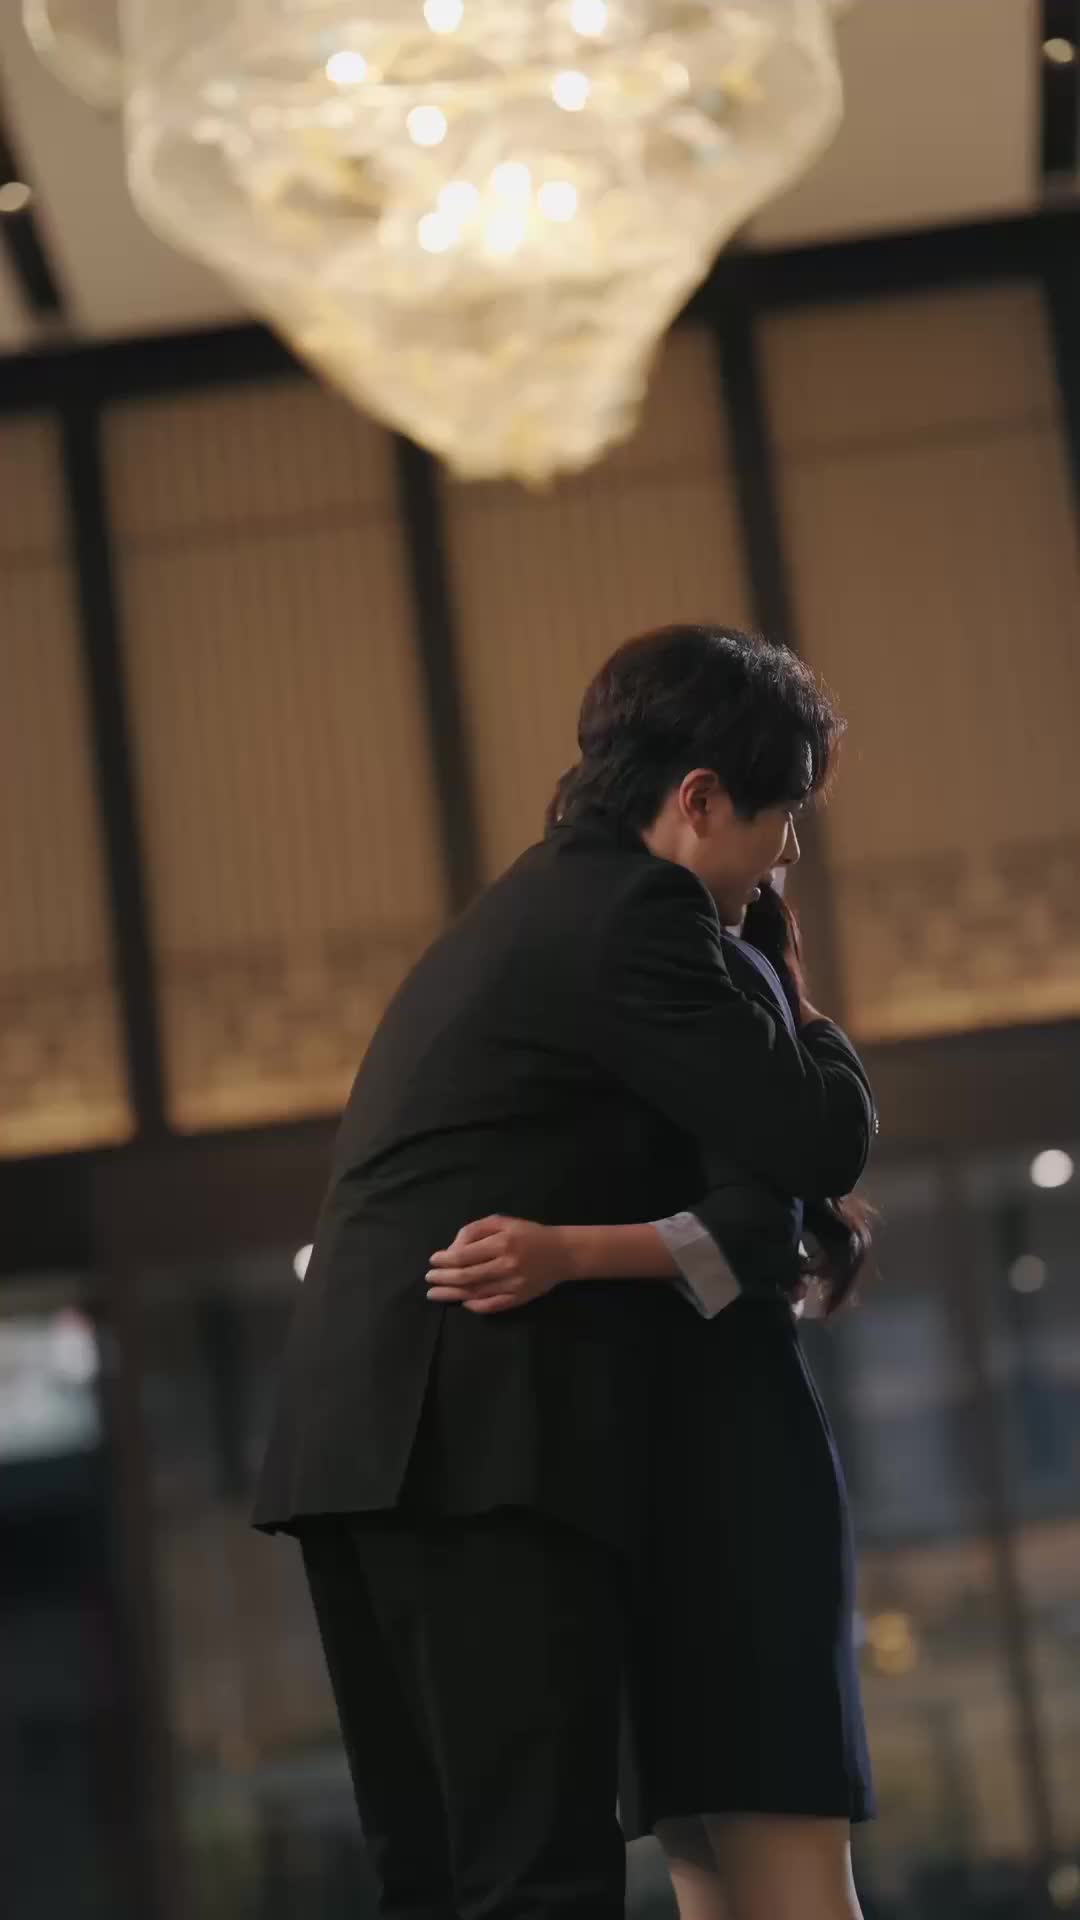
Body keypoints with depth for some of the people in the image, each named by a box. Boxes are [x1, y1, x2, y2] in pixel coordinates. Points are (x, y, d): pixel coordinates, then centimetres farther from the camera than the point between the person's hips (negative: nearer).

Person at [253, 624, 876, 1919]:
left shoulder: (532, 904, 26)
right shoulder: (631, 912, -5)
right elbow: (819, 1140, -9)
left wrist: (797, 1227, 25)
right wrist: (815, 1032, 13)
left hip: (360, 1444, 10)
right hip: (478, 1440, -10)